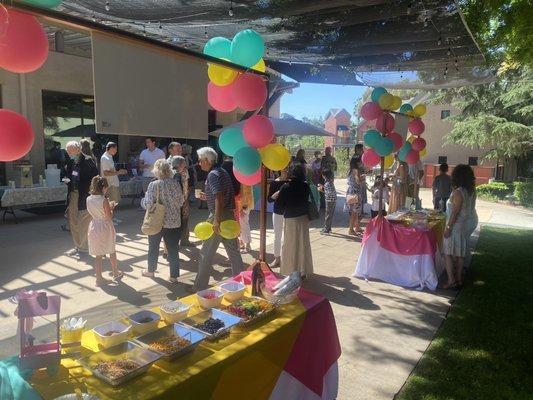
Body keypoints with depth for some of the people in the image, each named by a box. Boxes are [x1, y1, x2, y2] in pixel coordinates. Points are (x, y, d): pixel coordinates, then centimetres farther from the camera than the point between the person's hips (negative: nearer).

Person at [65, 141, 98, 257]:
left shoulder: (87, 161, -12)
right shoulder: (71, 162, 9)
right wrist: (67, 179, 1)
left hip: (84, 196, -7)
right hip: (73, 195, 8)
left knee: (83, 224, 0)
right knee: (73, 222, 14)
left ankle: (84, 248, 14)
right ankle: (78, 246, 29)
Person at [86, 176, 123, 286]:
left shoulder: (89, 199, -3)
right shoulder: (104, 200, -20)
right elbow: (109, 217, -18)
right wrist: (111, 208, -1)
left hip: (94, 227, 4)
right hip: (105, 228, -4)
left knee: (98, 255, 11)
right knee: (112, 251, 18)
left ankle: (99, 278, 14)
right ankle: (115, 272, 34)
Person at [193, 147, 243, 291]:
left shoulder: (213, 174, -12)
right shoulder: (223, 171, 16)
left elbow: (219, 198, -23)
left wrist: (216, 221, -25)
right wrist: (207, 197, 21)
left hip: (219, 216, -9)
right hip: (230, 215, 9)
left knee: (206, 253, 2)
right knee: (233, 251, 14)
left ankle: (200, 287, 10)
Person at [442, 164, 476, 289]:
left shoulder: (458, 192, -19)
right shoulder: (471, 191, 4)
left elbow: (455, 212, -21)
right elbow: (469, 209, 9)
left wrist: (448, 227, -17)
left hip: (455, 226, -8)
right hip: (465, 226, 8)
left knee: (447, 252, -1)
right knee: (460, 253, 14)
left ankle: (451, 279, -3)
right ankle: (459, 278, 22)